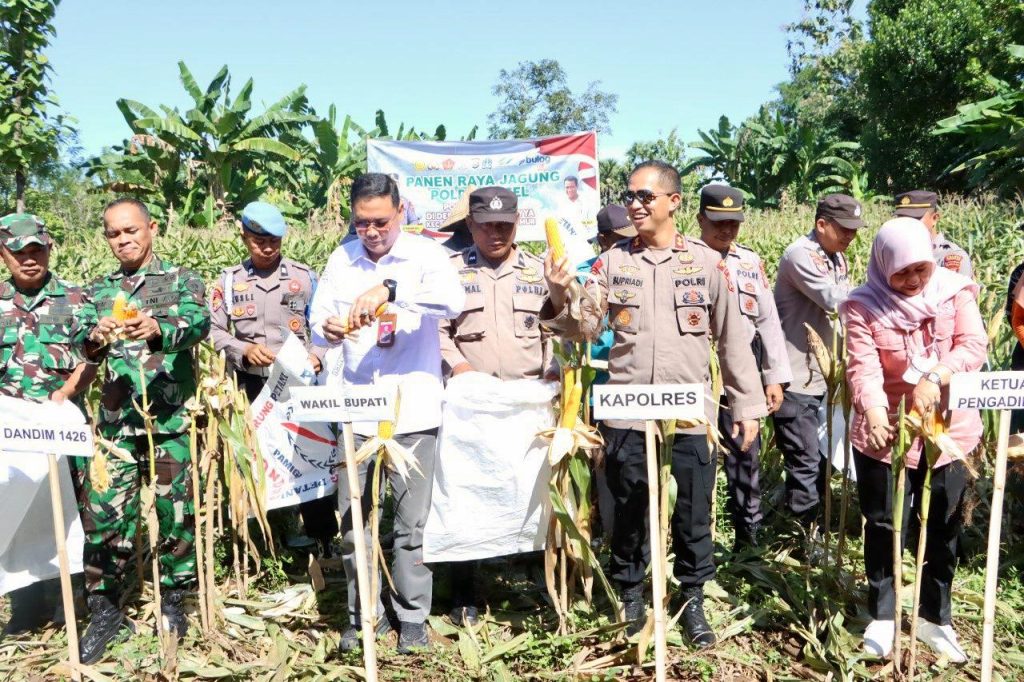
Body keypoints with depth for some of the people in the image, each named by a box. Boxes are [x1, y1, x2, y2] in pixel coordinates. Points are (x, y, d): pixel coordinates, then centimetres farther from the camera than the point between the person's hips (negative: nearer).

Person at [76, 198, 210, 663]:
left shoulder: (182, 280, 4)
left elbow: (199, 323, -16)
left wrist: (157, 329, -37)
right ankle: (104, 605, 16)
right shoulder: (98, 290, 14)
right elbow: (82, 342, 0)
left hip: (171, 418, -2)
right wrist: (96, 338, -24)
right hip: (116, 418, 3)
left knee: (175, 510, 3)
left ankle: (173, 598, 20)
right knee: (104, 511, 0)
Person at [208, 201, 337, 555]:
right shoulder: (229, 280, 4)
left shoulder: (304, 276, 2)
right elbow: (215, 331, 3)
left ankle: (323, 538, 11)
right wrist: (244, 350, -14)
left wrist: (317, 355, -15)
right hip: (250, 386, 1)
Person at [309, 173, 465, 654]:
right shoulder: (341, 259, 7)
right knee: (352, 520, 10)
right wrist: (328, 330, -16)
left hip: (413, 411, -3)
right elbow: (317, 321, 7)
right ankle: (362, 614, 26)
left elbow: (453, 301, -24)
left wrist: (391, 288, -36)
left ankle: (412, 616, 22)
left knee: (412, 522, 5)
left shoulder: (424, 254, -5)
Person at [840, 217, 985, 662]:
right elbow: (862, 366, -19)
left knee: (944, 527, 12)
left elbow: (974, 345, -12)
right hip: (885, 432, -2)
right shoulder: (864, 305, -8)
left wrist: (934, 378, -29)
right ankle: (882, 617, 22)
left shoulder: (955, 291, -1)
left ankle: (934, 618, 30)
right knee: (882, 526, 6)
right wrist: (873, 411, -37)